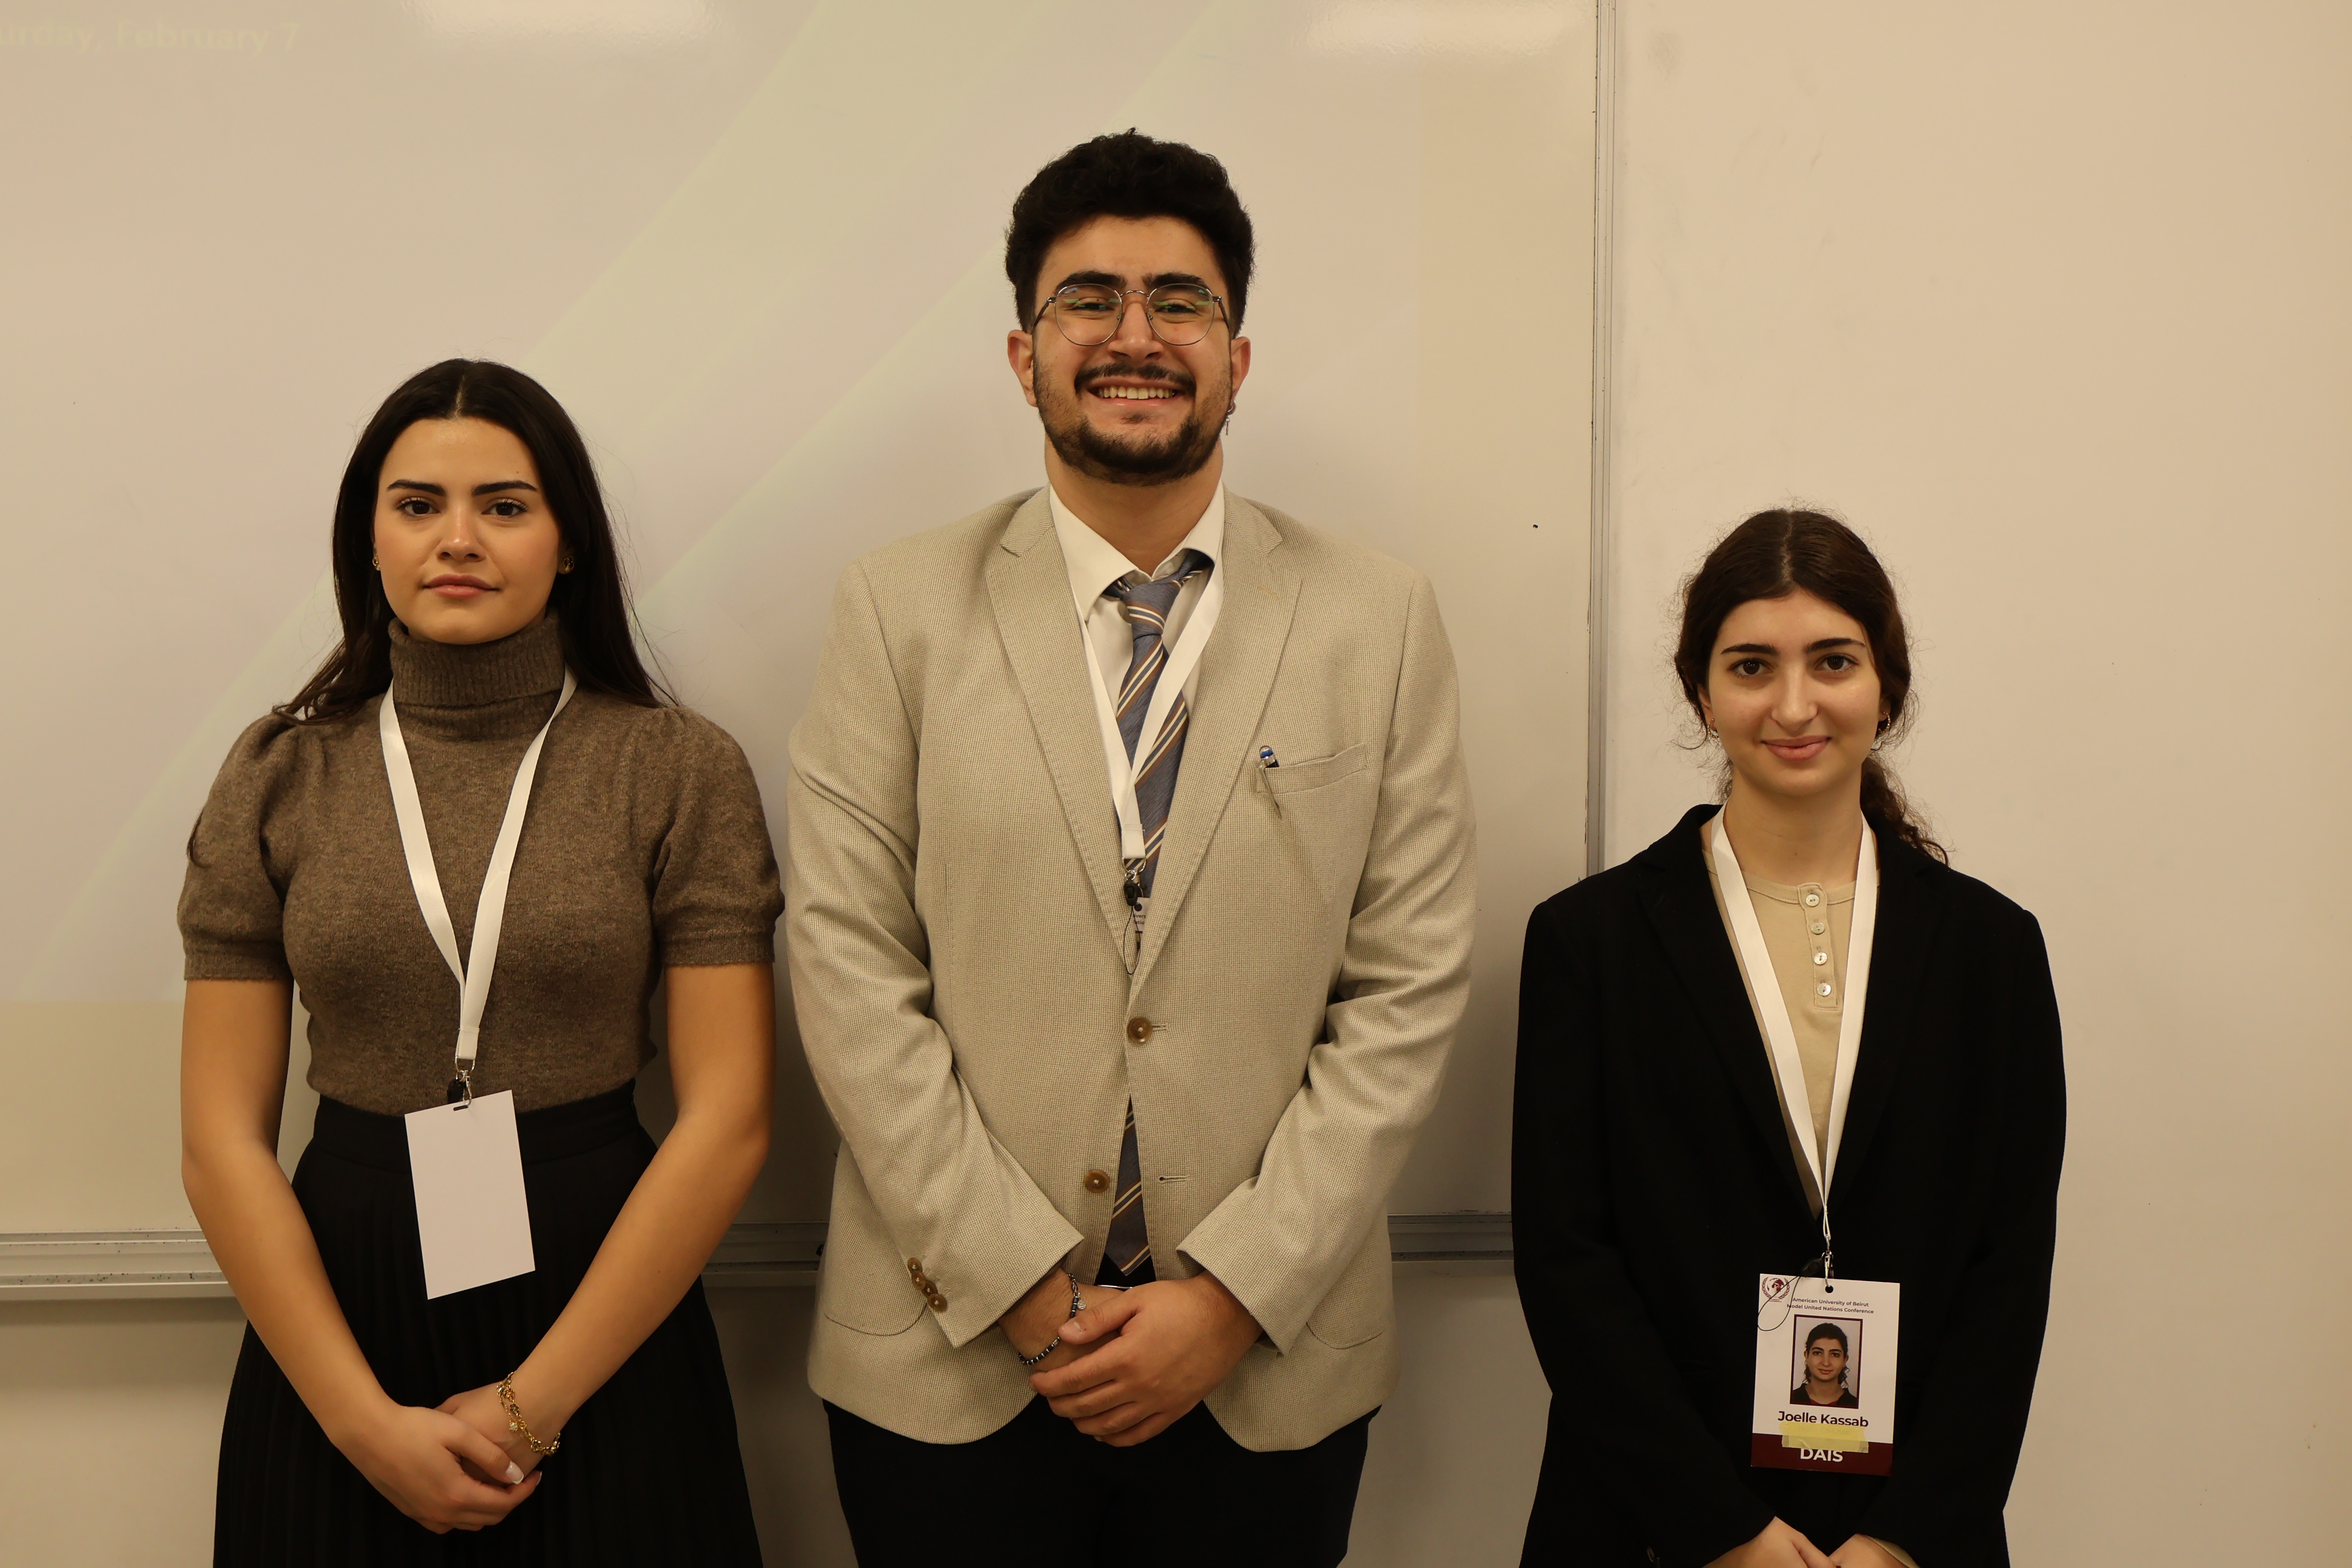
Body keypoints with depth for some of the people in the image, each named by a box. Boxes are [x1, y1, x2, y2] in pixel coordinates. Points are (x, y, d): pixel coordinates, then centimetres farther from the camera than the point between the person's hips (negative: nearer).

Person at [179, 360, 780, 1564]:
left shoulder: (683, 771, -5)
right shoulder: (280, 776, 0)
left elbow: (728, 1121, -9)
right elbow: (224, 1136, -1)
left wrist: (533, 1406, -11)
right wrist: (367, 1421, -8)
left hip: (600, 1307, -1)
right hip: (337, 1312, 1)